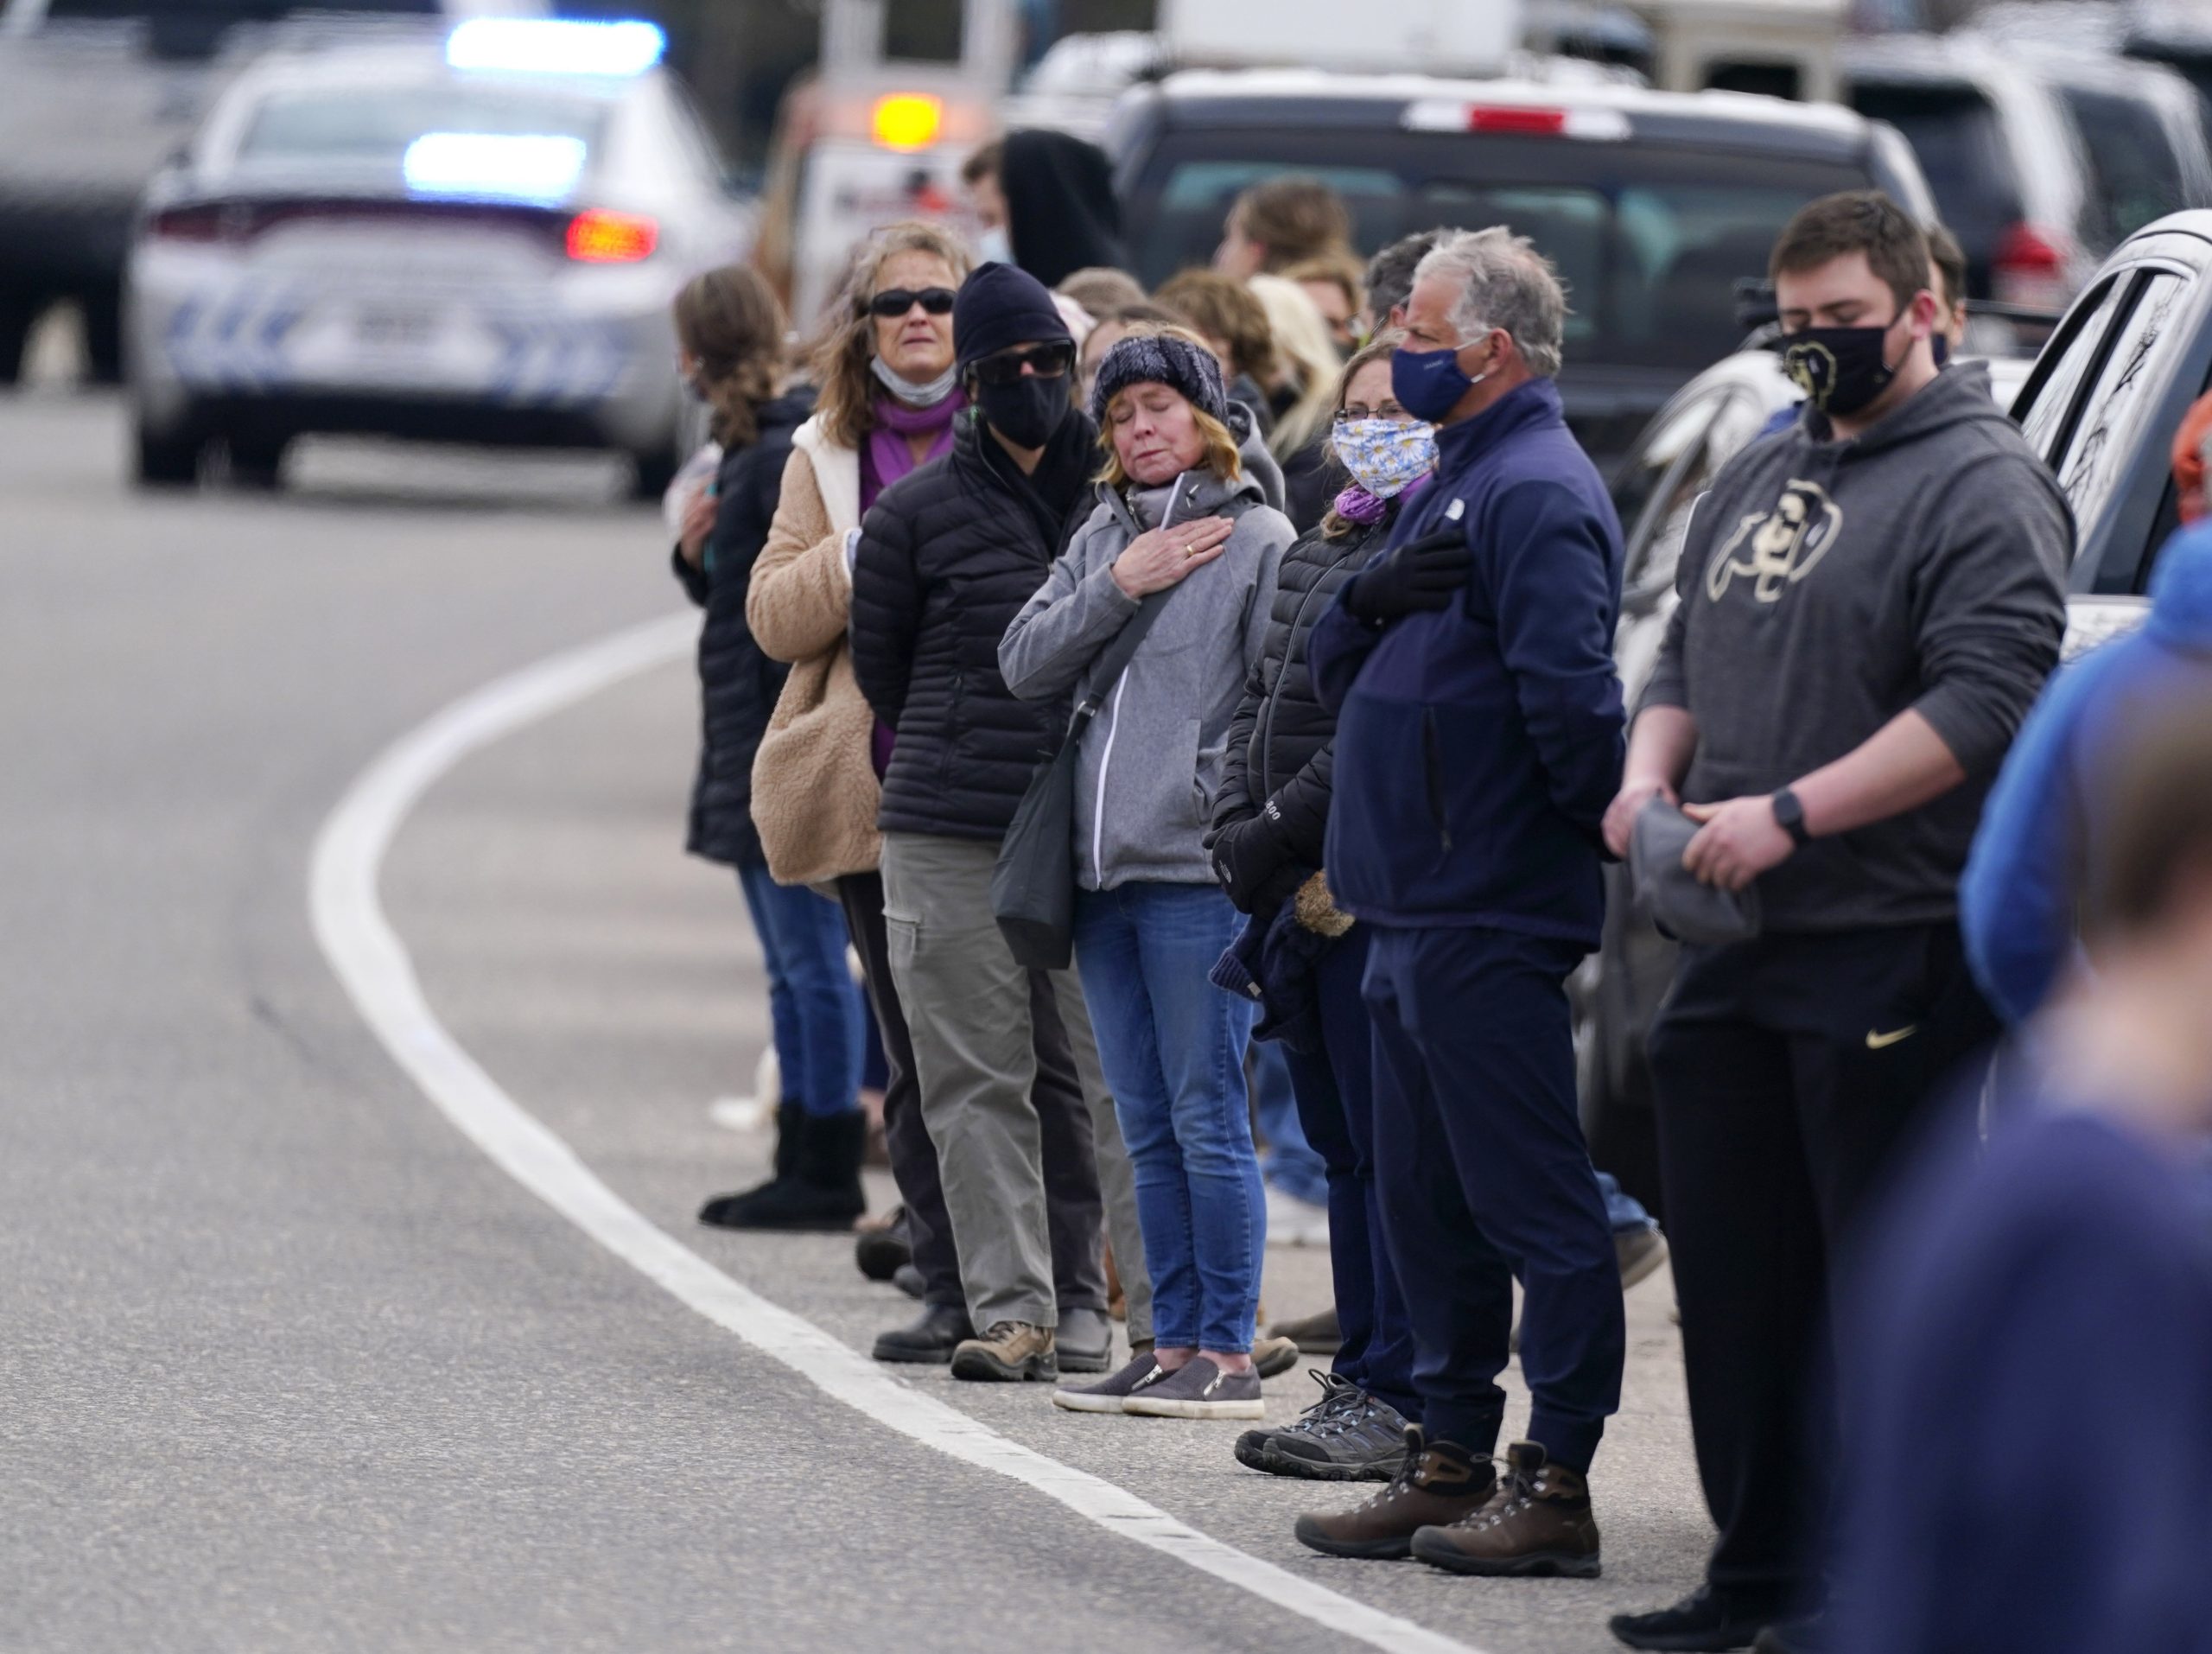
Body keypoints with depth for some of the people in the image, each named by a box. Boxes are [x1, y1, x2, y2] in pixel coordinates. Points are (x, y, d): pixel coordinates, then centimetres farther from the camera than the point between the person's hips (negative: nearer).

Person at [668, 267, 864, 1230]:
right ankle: (803, 1166, 18)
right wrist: (695, 554, 2)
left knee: (812, 962, -6)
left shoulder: (788, 457, -15)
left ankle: (827, 1175, -3)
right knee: (790, 969, 13)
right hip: (750, 750, 11)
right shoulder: (747, 453, 15)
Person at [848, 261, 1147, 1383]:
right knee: (979, 1085, 0)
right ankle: (1013, 1310, 3)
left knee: (1125, 1072, -1)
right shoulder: (918, 512, 3)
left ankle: (1161, 1303, 3)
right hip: (949, 834, 0)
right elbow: (878, 663, 14)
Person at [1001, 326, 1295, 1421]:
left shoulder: (1257, 539, -4)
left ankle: (1227, 1355, -1)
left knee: (1207, 1120, -5)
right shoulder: (1103, 536, 14)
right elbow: (1023, 665, 7)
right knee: (1148, 1128, 10)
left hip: (1198, 872, -6)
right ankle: (1172, 1348, 14)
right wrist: (1116, 587, -4)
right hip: (1104, 870, 6)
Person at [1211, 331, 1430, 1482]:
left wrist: (1282, 832, -14)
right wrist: (1236, 835, 5)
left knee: (1391, 1141, -7)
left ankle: (1403, 1397, -5)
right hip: (1295, 893, 9)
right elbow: (1258, 707, 20)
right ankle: (1362, 1378, 16)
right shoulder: (1317, 556, 20)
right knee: (1342, 1145, 11)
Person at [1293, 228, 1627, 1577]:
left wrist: (1608, 820, -13)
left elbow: (1568, 692, -25)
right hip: (1415, 906, 11)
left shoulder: (1537, 494, -14)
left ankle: (1557, 1484, -7)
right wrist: (1366, 604, -4)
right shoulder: (1456, 481, 18)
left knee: (1531, 1199, -8)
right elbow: (1338, 670, 17)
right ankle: (1453, 1458, 22)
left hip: (1490, 911, -11)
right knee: (1428, 1199, 15)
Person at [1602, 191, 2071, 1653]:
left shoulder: (1980, 486, -7)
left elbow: (1987, 702, -18)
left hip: (1893, 948, -8)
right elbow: (1687, 659, 26)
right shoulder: (1760, 479, 19)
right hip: (1737, 944, 8)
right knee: (1733, 1271, 10)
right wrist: (1651, 776, 4)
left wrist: (1792, 815, -21)